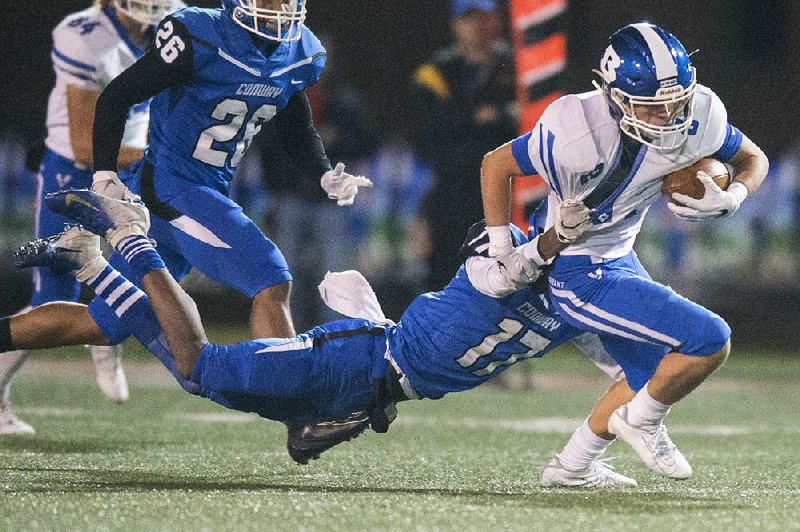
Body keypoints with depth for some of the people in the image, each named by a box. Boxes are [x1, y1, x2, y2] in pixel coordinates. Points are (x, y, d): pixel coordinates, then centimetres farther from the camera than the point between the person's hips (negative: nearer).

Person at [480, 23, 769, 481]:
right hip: (580, 278, -8)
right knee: (710, 341, -15)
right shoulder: (580, 133, -31)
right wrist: (503, 251, -10)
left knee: (657, 372, 21)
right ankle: (641, 422, 9)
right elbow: (497, 165, -15)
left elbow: (753, 159, 4)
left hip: (620, 258, 8)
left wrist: (729, 199, -17)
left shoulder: (699, 117, -15)